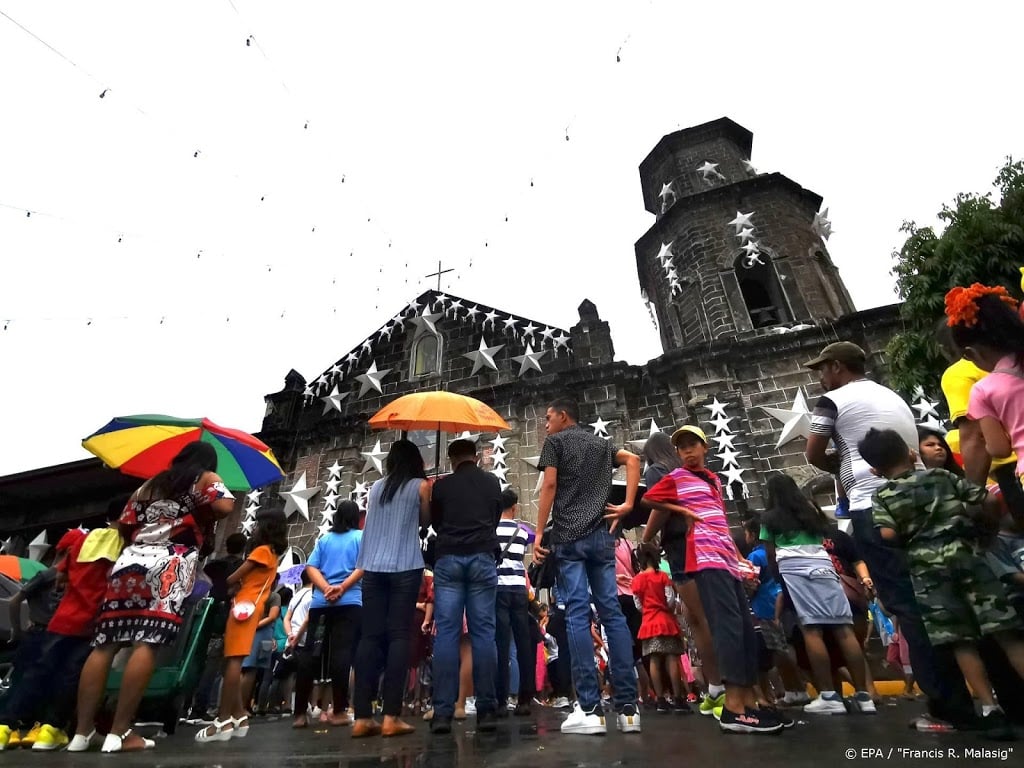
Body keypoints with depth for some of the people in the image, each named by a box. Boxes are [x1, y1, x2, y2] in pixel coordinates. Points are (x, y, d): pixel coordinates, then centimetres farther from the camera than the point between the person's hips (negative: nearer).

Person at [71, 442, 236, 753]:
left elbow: (124, 526, 22)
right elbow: (225, 506, -7)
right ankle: (120, 733, -14)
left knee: (105, 644, 4)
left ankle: (82, 731, 4)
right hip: (169, 567, -6)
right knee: (148, 644, -11)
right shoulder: (206, 479, 10)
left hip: (129, 562, 6)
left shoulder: (148, 485, 27)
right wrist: (201, 518, 13)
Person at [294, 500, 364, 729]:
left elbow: (311, 567, 3)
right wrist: (342, 588, -12)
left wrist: (326, 588, -8)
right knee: (341, 654, -6)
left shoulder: (324, 539, 17)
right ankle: (339, 712, -3)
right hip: (349, 602, -3)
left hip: (320, 603, 4)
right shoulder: (361, 537, 7)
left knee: (309, 654, 6)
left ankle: (300, 713, 10)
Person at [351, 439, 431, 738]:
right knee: (398, 635, -1)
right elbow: (426, 521, 13)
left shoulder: (376, 487, 14)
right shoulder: (420, 486, 2)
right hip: (405, 567, -4)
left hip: (373, 567, 4)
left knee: (370, 636, 5)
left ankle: (362, 717, 6)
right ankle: (391, 717, -1)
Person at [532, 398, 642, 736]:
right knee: (612, 612, 4)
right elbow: (632, 459, 10)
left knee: (577, 614, -6)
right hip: (601, 535, 5)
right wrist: (628, 504, 5)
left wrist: (539, 533, -5)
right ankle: (628, 707, 5)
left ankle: (590, 708, -6)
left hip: (568, 536, -5)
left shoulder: (555, 442, 6)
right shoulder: (600, 443, 22)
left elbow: (550, 486, -5)